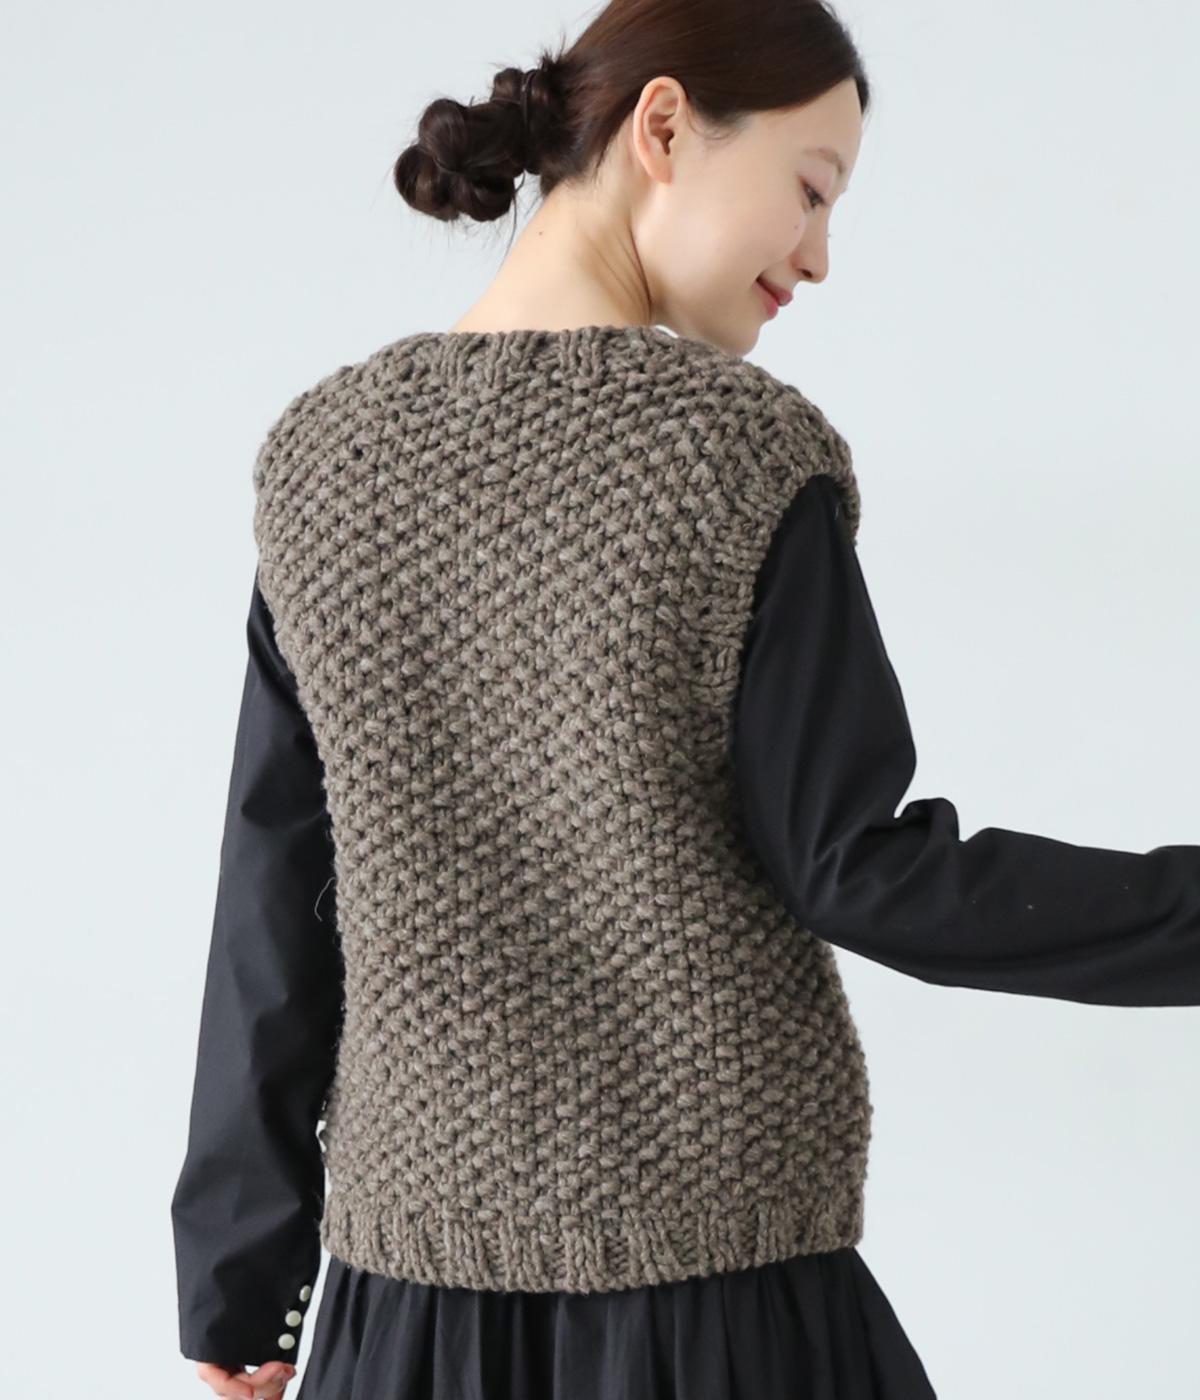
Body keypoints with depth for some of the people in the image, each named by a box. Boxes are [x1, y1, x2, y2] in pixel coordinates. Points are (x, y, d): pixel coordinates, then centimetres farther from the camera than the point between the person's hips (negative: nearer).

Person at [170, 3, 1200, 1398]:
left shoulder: (319, 456, 0)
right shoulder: (740, 453, -13)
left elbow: (273, 905, 2)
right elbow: (856, 869, -12)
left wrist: (237, 1274, 9)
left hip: (419, 1249, 4)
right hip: (715, 1238, -3)